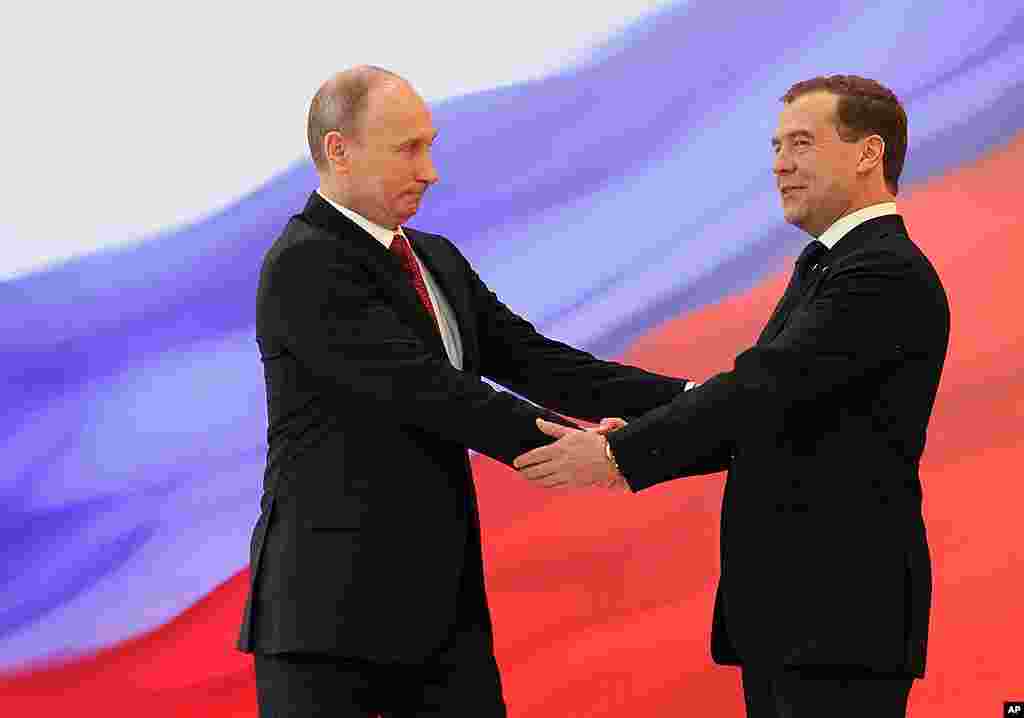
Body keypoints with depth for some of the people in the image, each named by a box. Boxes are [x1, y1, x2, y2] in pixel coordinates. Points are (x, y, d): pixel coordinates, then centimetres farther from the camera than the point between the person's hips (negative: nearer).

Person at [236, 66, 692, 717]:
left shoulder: (438, 261, 15)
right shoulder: (303, 266, -13)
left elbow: (529, 359, 8)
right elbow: (427, 390, -19)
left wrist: (679, 400, -4)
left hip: (443, 601, 8)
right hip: (333, 605, -8)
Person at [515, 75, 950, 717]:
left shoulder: (891, 275, -14)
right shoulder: (827, 267, 18)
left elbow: (764, 384, -21)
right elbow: (766, 421, 17)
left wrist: (619, 455, -19)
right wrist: (635, 448, 3)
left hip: (842, 618, -10)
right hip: (782, 613, 10)